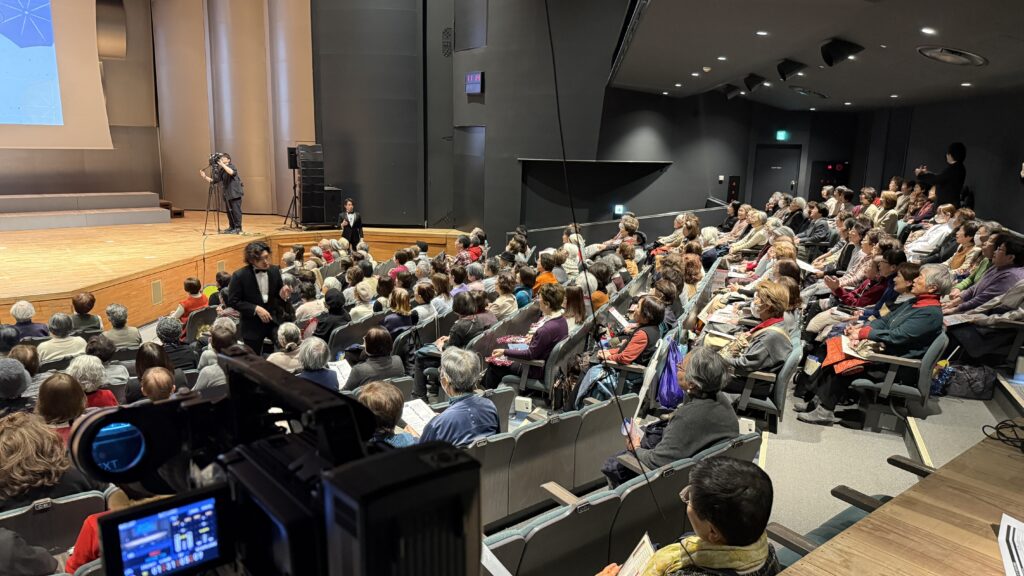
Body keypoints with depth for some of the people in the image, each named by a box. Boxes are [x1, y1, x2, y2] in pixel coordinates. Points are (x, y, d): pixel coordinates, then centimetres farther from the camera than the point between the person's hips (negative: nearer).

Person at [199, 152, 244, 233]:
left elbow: (232, 172, -30)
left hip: (235, 193, -7)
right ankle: (232, 227, 18)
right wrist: (205, 177, -1)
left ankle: (238, 228, -2)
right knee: (228, 211, 9)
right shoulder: (221, 170, 13)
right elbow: (214, 180, 11)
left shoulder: (232, 166, -6)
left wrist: (222, 165, -30)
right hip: (227, 194, 7)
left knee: (236, 210, -6)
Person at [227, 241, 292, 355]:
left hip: (274, 320, 3)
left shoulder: (275, 271, -2)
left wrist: (282, 296, -14)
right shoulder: (239, 276, -14)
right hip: (252, 325, -3)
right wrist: (255, 309, -21)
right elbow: (233, 301, -11)